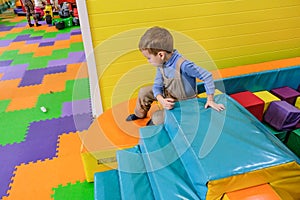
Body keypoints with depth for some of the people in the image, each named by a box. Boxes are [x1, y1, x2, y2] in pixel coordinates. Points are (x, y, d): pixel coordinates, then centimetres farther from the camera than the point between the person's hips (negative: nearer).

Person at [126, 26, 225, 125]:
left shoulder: (182, 65, -37)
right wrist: (161, 100, -30)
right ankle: (140, 114, 32)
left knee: (157, 118, -14)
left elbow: (207, 76, -32)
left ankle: (156, 120, 23)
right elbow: (157, 85, -9)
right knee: (144, 92, 5)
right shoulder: (161, 63, -14)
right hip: (168, 95, 7)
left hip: (183, 102, -6)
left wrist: (210, 100, -28)